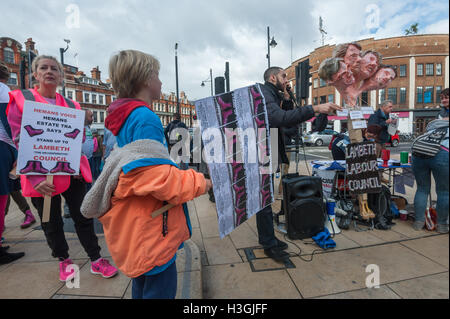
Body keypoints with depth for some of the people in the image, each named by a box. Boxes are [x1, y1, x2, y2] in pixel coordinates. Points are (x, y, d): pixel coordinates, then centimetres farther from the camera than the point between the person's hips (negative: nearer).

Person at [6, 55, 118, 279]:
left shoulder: (71, 106, 10)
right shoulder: (21, 99, 0)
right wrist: (36, 178, -16)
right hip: (41, 178, -2)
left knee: (83, 217, 7)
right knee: (52, 223, 12)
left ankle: (96, 260, 20)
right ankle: (64, 261, 33)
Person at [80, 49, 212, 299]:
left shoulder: (122, 116, 12)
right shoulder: (145, 118, -20)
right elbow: (155, 176, -29)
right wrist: (201, 183, -18)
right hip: (151, 231, -10)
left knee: (143, 284, 25)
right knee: (161, 289, 5)